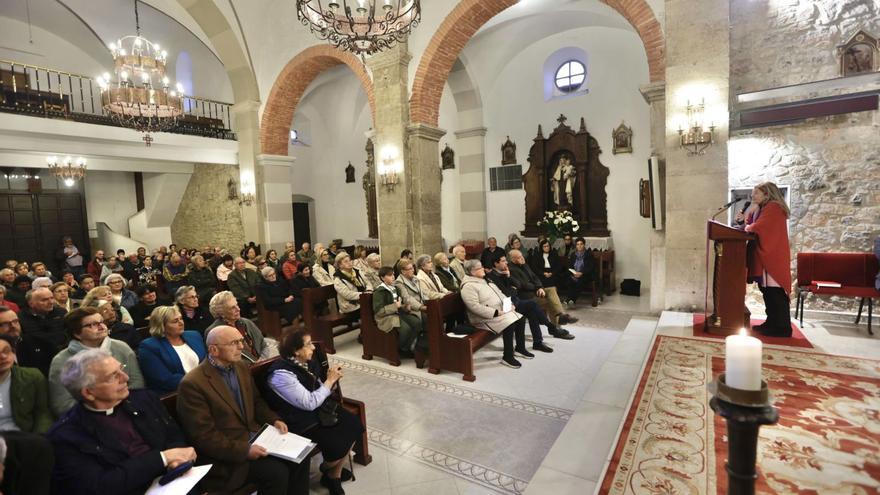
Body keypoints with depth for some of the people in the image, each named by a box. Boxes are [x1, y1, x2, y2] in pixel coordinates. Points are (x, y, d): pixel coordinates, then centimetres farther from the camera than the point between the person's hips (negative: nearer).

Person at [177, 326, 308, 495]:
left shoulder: (241, 367, 5)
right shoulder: (192, 384, -18)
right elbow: (204, 436, -19)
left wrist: (274, 420, -1)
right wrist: (244, 450, -23)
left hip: (256, 435, 7)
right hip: (226, 452, -7)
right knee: (277, 473, -21)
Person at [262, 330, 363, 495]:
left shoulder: (307, 362, 0)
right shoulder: (282, 374, -25)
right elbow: (309, 403, -25)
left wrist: (331, 379, -10)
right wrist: (330, 380, -18)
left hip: (318, 409, 9)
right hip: (301, 421, -8)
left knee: (354, 425, -4)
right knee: (338, 445, -19)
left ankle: (334, 475, 15)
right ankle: (327, 467, 18)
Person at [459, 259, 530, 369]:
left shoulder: (484, 280, 13)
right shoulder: (468, 286, -17)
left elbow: (499, 293, 19)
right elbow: (475, 307, -27)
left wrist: (509, 303, 1)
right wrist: (496, 313, -26)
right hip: (485, 318, -10)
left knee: (520, 318, -1)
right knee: (509, 324, -27)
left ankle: (520, 348, 15)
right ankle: (507, 357, -14)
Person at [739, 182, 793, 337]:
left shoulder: (773, 207, -12)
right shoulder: (766, 208, 21)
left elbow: (758, 227, -22)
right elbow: (756, 225, 16)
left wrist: (748, 227, -2)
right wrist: (748, 215, 2)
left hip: (773, 257, -10)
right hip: (767, 257, 10)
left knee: (775, 293, -9)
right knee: (768, 291, 12)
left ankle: (782, 328, -5)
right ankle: (773, 323, 18)